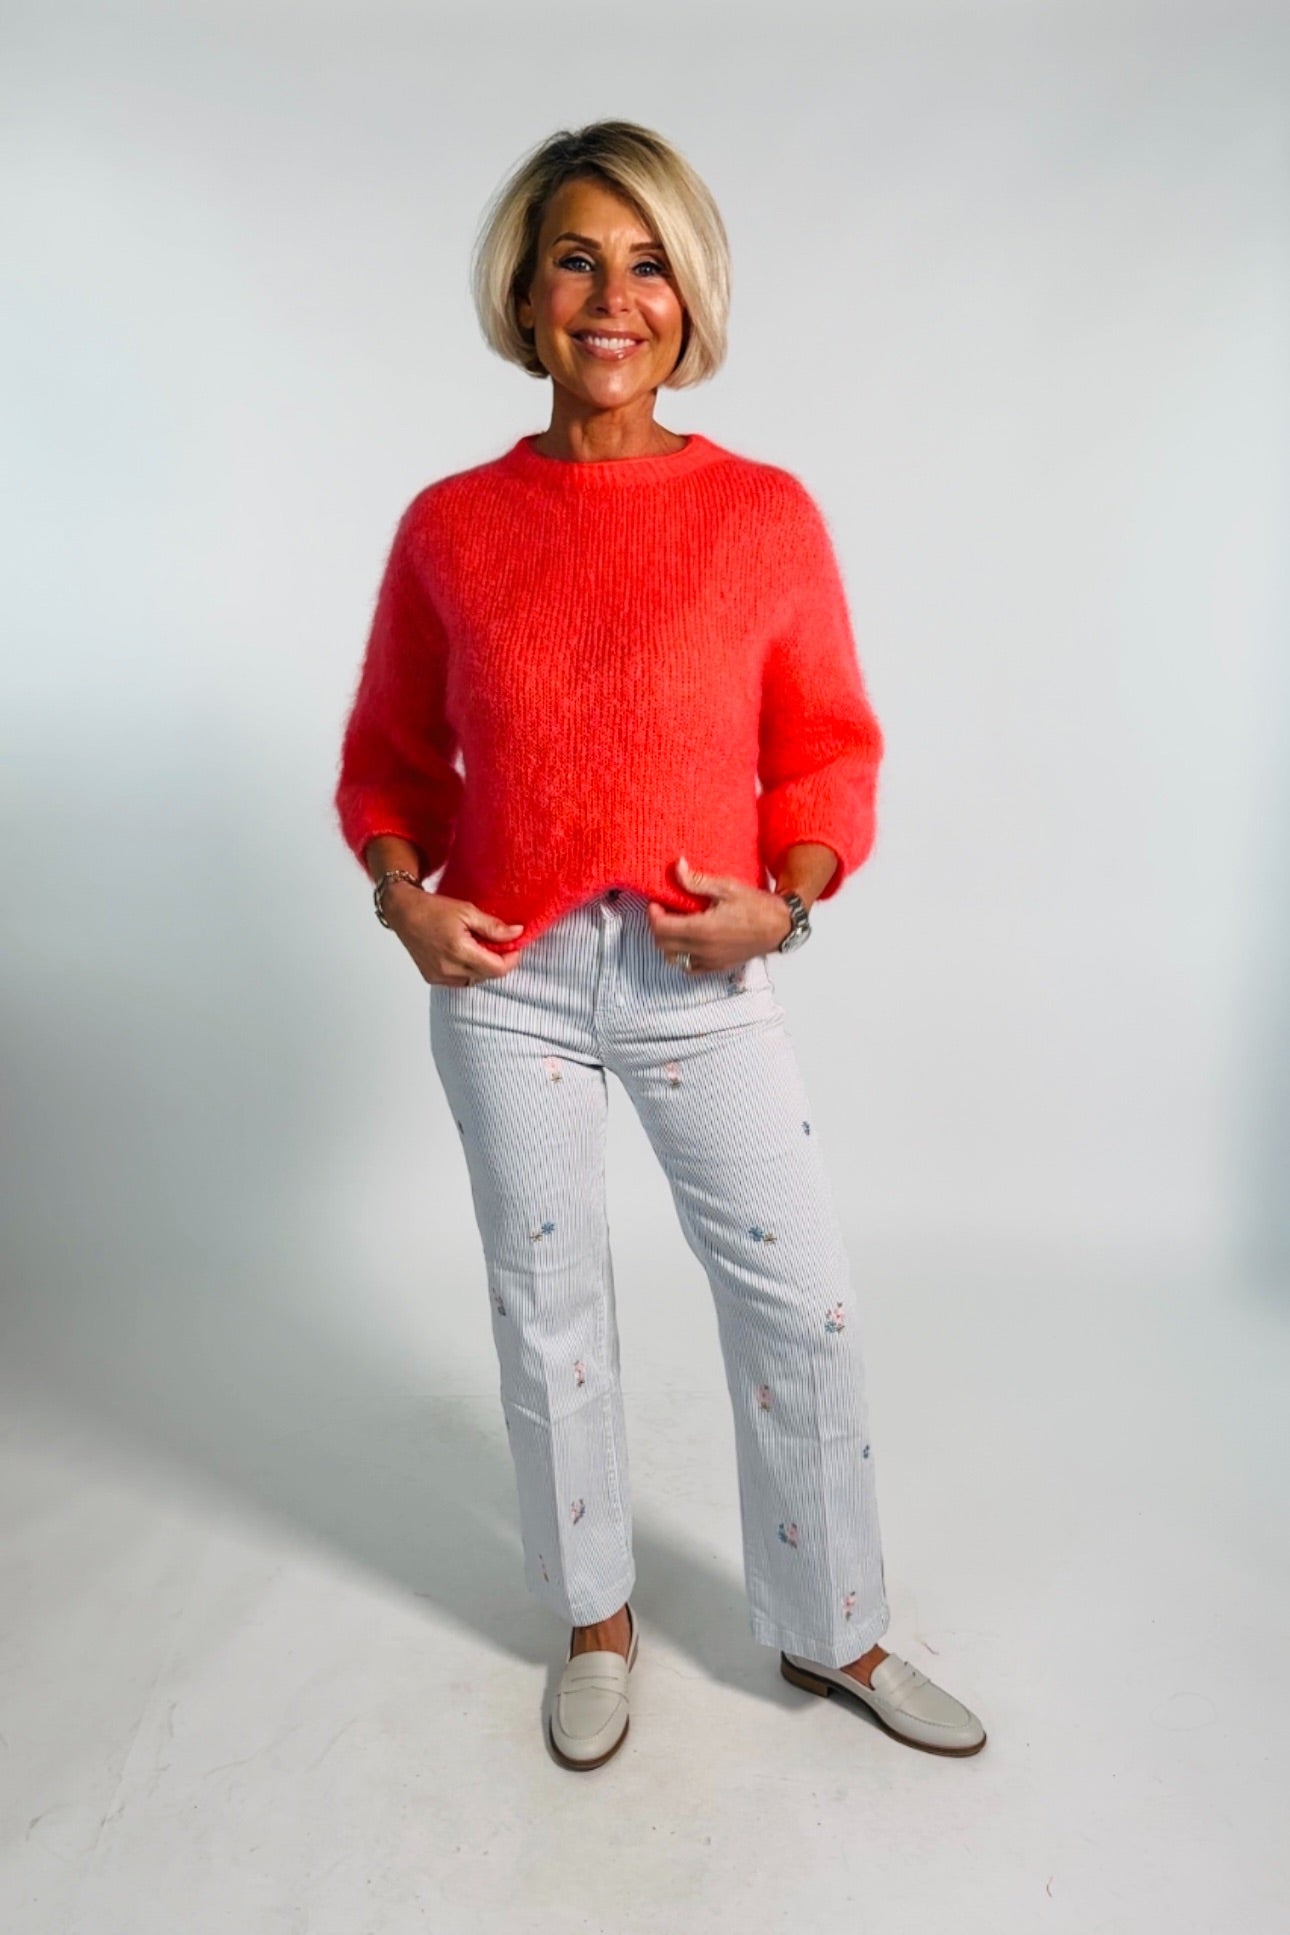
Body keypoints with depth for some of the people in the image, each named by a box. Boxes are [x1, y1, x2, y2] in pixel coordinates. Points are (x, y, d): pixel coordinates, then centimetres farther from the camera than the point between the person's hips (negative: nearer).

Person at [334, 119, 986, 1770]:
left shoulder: (765, 513, -1)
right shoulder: (450, 525, 2)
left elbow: (828, 747, 3)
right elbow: (389, 753, 10)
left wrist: (782, 901, -14)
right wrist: (400, 895, -7)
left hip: (705, 976, 0)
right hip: (504, 977, 1)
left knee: (801, 1305, 6)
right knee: (547, 1307, 13)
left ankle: (833, 1634, 34)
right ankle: (597, 1621, 39)